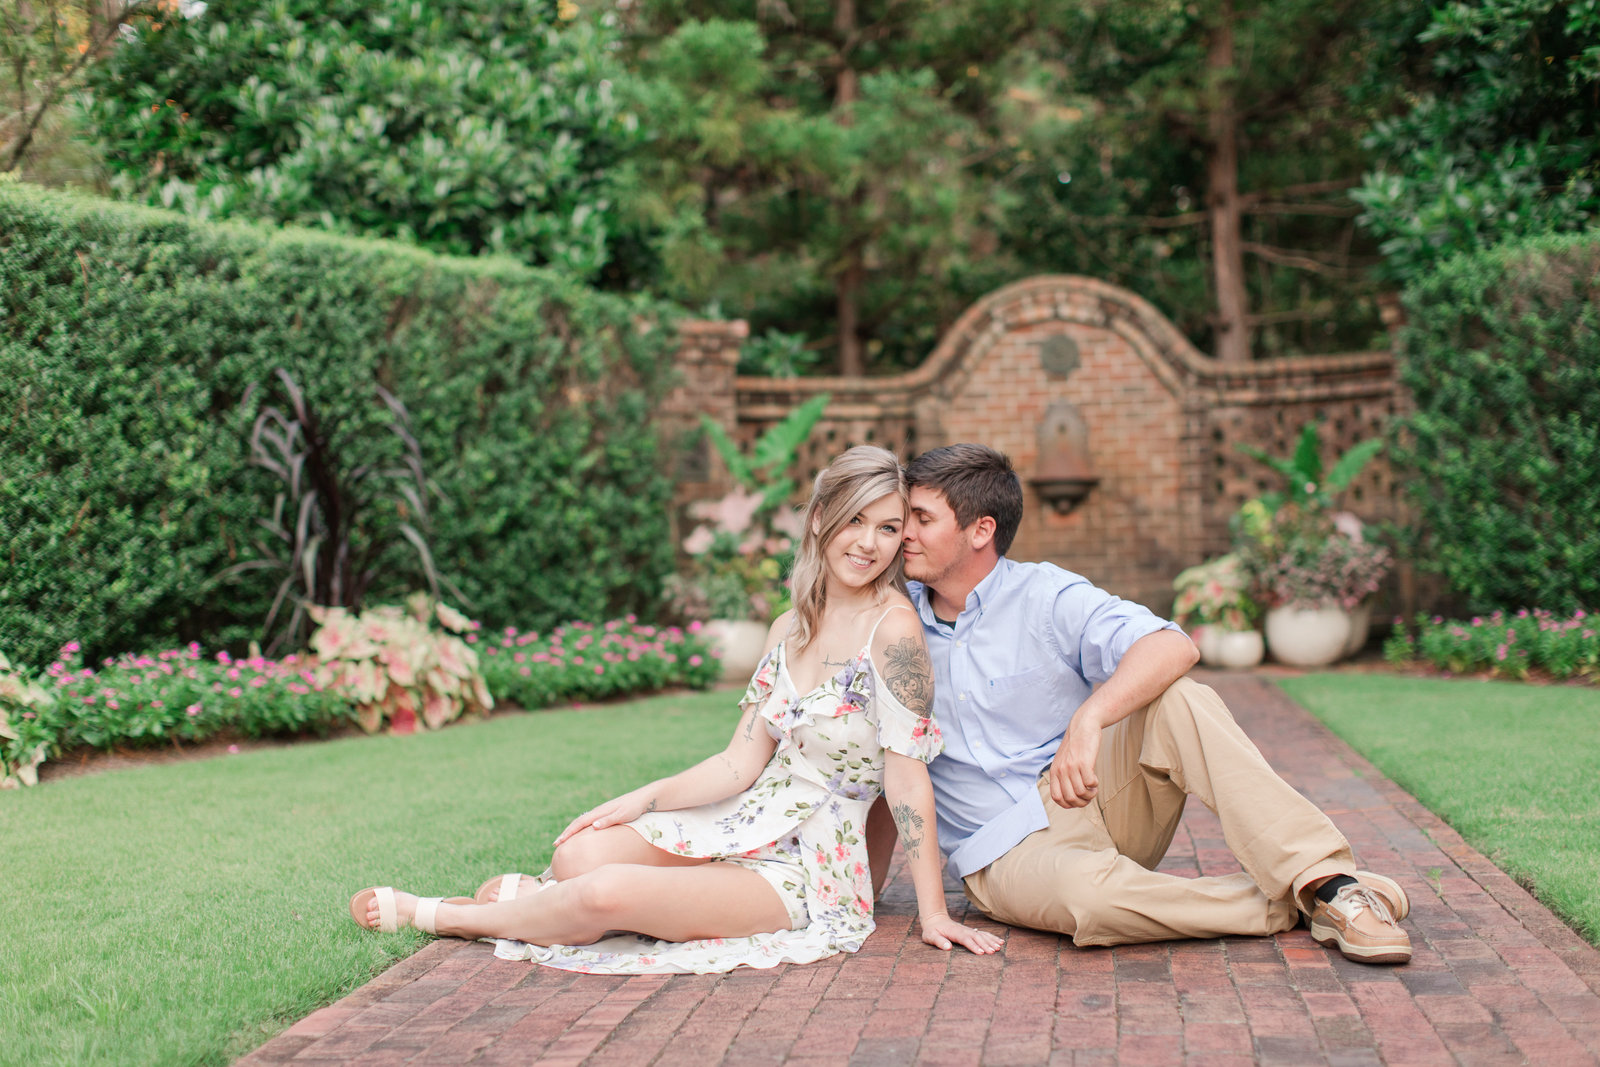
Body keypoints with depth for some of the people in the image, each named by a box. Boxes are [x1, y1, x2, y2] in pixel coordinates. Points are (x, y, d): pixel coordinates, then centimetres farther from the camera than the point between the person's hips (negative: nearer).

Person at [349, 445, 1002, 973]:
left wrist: (932, 913, -15)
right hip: (749, 824, 6)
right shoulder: (790, 627, 7)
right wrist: (639, 801, -2)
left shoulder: (893, 627, -16)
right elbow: (741, 762, 6)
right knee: (580, 853, -20)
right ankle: (540, 897, 15)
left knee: (608, 892, -23)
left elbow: (907, 773, -17)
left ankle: (437, 916, -1)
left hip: (810, 869, -6)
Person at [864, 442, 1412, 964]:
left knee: (1177, 699, -28)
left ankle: (1324, 882, -31)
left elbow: (1171, 648, -22)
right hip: (1007, 852, 0)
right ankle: (1294, 907, -21)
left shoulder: (1045, 596, -4)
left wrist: (1088, 720, -39)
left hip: (1092, 798, 0)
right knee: (1086, 892, -37)